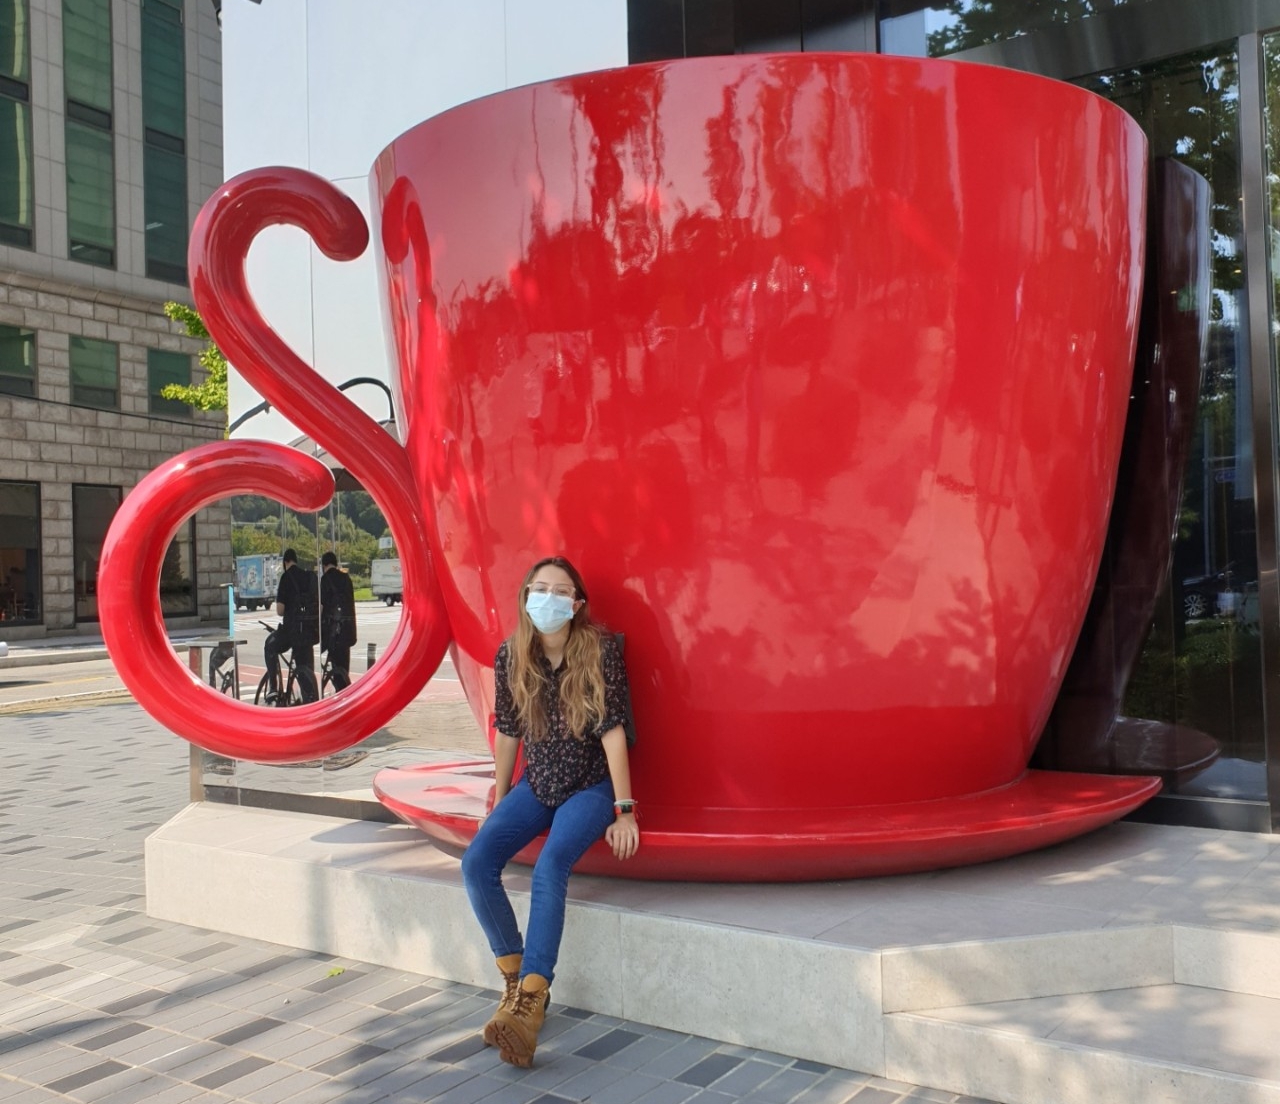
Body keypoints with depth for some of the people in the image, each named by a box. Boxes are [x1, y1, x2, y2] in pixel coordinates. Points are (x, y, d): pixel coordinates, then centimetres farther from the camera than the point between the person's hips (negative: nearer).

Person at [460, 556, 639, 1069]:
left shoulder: (600, 651, -16)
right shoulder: (510, 656, -5)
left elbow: (612, 731, -14)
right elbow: (506, 732, 6)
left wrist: (624, 810, -14)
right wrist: (498, 803, 11)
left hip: (590, 786, -4)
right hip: (535, 786, 4)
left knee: (549, 868, -30)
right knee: (476, 862, -18)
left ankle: (530, 1001, -28)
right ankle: (514, 977, -4)